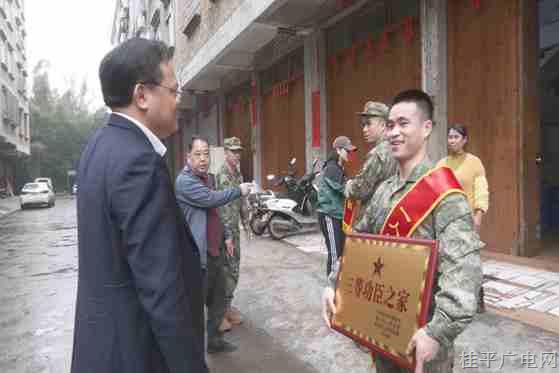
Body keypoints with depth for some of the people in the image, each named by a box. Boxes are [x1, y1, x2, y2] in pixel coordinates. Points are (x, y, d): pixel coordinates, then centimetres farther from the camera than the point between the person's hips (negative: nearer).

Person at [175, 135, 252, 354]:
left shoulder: (209, 178, 15)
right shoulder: (185, 181, -15)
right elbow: (212, 198, -26)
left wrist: (225, 236, 20)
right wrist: (239, 190, -11)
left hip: (215, 251, 9)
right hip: (198, 254, -9)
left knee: (218, 301, 18)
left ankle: (214, 340, 35)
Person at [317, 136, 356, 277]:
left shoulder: (339, 169, 18)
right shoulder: (331, 168, -14)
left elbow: (342, 189, 14)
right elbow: (344, 189, -19)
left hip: (337, 215, 10)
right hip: (329, 215, -10)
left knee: (342, 250, 12)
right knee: (335, 253, -7)